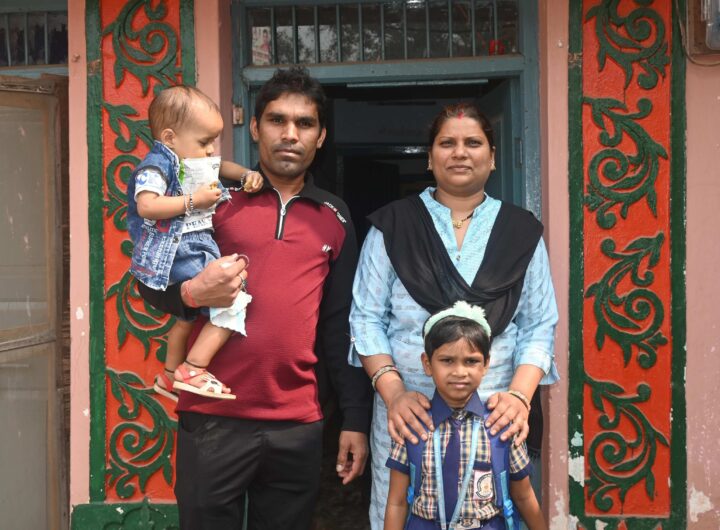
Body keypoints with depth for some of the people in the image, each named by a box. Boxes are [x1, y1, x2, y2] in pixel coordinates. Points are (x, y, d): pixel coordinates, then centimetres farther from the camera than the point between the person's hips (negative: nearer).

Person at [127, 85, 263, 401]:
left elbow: (222, 166, 31)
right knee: (233, 301, -17)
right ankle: (192, 371, -11)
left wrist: (247, 174, 11)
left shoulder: (194, 162, 12)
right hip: (177, 254, -11)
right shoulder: (158, 164, -14)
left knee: (189, 315, 27)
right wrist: (194, 201, -24)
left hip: (195, 250, 11)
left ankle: (170, 377, 46)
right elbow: (146, 206, -28)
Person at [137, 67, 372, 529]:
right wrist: (192, 294, -19)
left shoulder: (335, 218, 7)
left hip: (299, 423, 2)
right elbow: (151, 281, 3)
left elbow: (342, 325, 8)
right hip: (213, 417, -2)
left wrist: (355, 418, 5)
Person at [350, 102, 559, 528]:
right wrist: (393, 393, -12)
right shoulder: (393, 225, 2)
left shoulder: (522, 231, 5)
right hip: (408, 412, 0)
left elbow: (539, 326, 3)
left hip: (493, 415, 1)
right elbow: (367, 317, 0)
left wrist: (520, 395, -12)